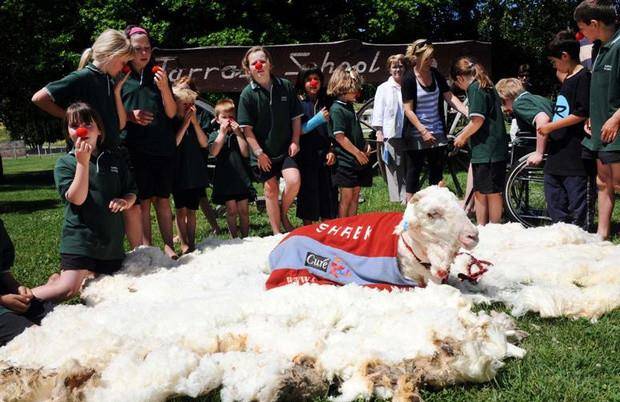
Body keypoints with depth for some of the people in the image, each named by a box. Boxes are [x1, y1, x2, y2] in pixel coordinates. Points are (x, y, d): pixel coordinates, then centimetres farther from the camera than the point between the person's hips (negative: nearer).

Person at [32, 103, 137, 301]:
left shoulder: (114, 160, 7)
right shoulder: (64, 163, -5)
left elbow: (131, 192, 13)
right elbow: (76, 198, -18)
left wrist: (125, 201, -10)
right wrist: (83, 162, -24)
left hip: (111, 239, 5)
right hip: (80, 238, -5)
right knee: (69, 289, -15)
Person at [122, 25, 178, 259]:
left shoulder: (157, 76, 12)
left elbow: (171, 113, 5)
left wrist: (164, 88, -10)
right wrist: (130, 116, -14)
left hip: (163, 147, 3)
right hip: (135, 149, -3)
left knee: (162, 199, 7)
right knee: (143, 200, -2)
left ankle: (168, 246, 12)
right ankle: (147, 249, 5)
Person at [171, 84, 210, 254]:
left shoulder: (194, 123, 10)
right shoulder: (171, 123, -4)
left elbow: (204, 144, 0)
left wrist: (195, 122, -9)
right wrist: (185, 124, -16)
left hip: (196, 172, 4)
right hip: (179, 173, -4)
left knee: (191, 210, 8)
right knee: (181, 210, 0)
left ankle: (192, 242, 11)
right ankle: (184, 244, 4)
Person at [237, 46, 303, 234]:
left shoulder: (285, 86, -1)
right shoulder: (247, 94, -7)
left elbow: (296, 117, 5)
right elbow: (247, 128, -8)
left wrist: (295, 141, -4)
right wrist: (259, 152, -12)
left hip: (285, 148, 1)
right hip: (263, 152, -1)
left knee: (294, 181, -19)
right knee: (271, 190, 5)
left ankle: (284, 214, 10)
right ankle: (276, 233, 18)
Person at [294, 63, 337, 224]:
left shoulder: (325, 102, 10)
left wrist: (331, 151, 1)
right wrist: (317, 120, -18)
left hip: (324, 156, 4)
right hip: (306, 156, -4)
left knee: (328, 193, 6)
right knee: (308, 194, 0)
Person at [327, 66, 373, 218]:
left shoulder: (349, 106, 14)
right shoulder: (336, 109, -14)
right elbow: (339, 137, -18)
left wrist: (365, 145, 6)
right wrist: (358, 153, -14)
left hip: (357, 159, 9)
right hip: (345, 160, -9)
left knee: (355, 195, 12)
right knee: (346, 197, -1)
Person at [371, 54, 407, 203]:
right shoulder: (383, 88, 5)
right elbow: (378, 112, 4)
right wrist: (379, 131, -4)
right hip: (391, 134, -2)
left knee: (408, 168, 4)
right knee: (394, 168, 0)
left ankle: (407, 198, 9)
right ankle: (397, 198, 5)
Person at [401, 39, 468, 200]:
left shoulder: (436, 74, 3)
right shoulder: (409, 78, -12)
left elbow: (450, 97, 3)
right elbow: (408, 110, -13)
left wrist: (468, 113, -10)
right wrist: (423, 131, -19)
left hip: (438, 133, 5)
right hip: (417, 134, -5)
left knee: (437, 172, 10)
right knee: (414, 172, 3)